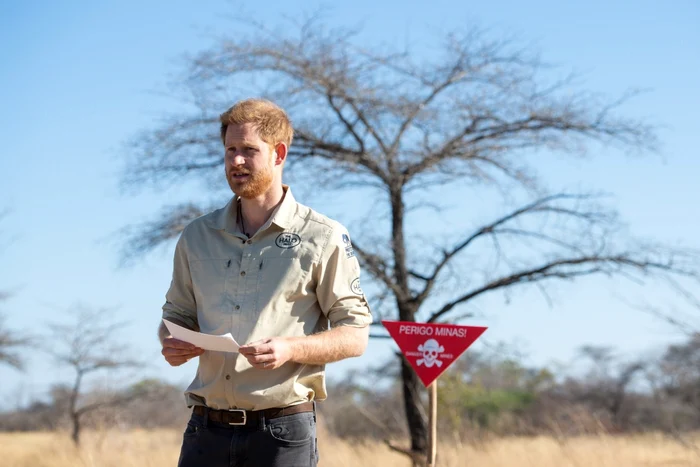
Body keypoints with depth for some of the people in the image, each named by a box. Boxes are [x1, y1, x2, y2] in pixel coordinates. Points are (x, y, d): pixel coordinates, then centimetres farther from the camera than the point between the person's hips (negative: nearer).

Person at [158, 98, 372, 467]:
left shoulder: (322, 238, 0)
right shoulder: (197, 236, 13)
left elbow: (355, 336, -1)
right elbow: (176, 317, 22)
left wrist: (290, 349, -19)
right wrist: (173, 344, -2)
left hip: (282, 431, -4)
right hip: (207, 429, 4)